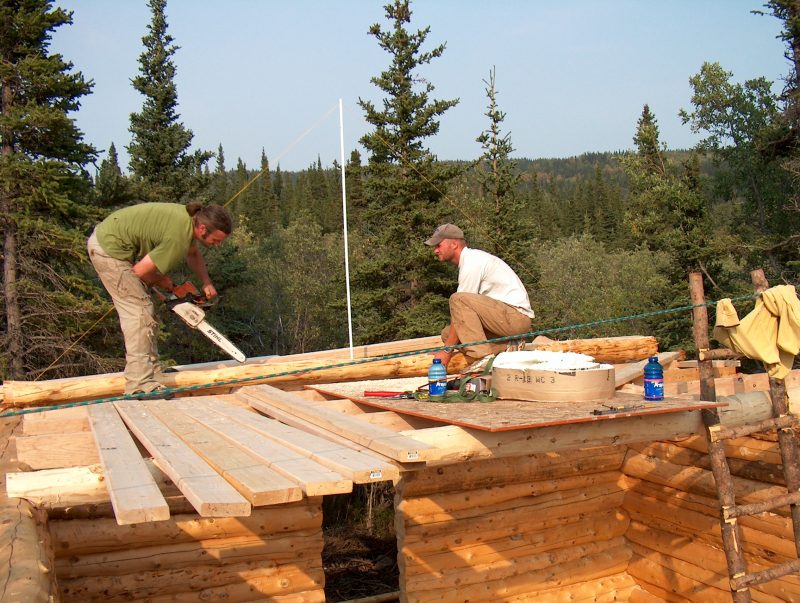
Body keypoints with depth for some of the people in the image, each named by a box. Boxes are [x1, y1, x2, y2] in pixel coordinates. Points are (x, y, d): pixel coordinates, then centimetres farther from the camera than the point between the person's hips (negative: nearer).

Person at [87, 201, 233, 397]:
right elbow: (141, 271, -20)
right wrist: (161, 281, -1)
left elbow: (193, 254, 21)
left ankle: (150, 370, 20)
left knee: (138, 310, 12)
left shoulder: (189, 218, 1)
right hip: (109, 250, -10)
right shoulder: (179, 238, -27)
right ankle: (140, 385, -13)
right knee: (140, 311, -11)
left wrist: (206, 282, 8)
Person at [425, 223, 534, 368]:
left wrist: (447, 351, -13)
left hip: (517, 315, -10)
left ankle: (480, 357, -23)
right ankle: (506, 348, 0)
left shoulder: (471, 263, -15)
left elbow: (461, 304, -16)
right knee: (447, 333, 5)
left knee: (458, 299, -25)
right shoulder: (473, 258, 16)